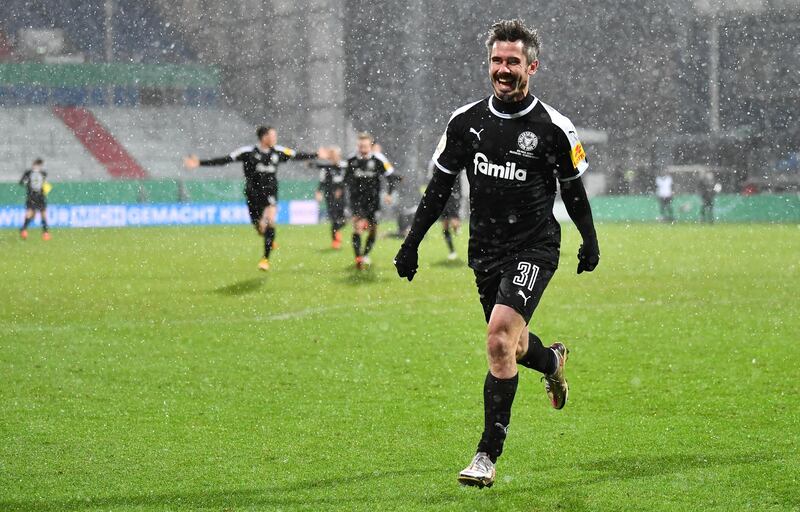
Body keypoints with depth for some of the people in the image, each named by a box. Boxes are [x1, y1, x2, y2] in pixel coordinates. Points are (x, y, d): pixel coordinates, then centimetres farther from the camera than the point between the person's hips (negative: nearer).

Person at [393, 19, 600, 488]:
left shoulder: (553, 128, -6)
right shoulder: (465, 121, 2)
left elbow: (574, 190, 8)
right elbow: (440, 187, 10)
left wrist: (590, 241, 11)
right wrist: (412, 243, 8)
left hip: (534, 247, -5)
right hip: (486, 251, 5)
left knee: (500, 336, -22)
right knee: (510, 346, 13)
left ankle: (489, 454, -17)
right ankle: (553, 361, 52)